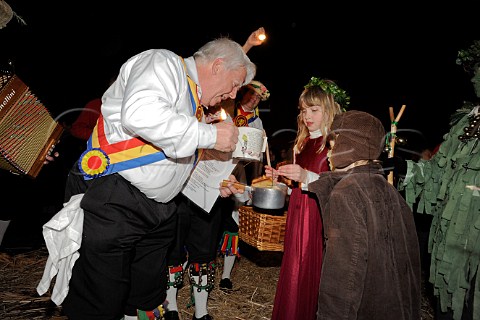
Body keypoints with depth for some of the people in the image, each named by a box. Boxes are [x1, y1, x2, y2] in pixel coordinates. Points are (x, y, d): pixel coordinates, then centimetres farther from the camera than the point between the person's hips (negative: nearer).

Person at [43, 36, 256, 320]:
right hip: (110, 202, -9)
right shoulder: (164, 62, -8)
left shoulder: (193, 103, 19)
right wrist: (210, 135, -22)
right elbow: (138, 114, -30)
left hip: (159, 210, 9)